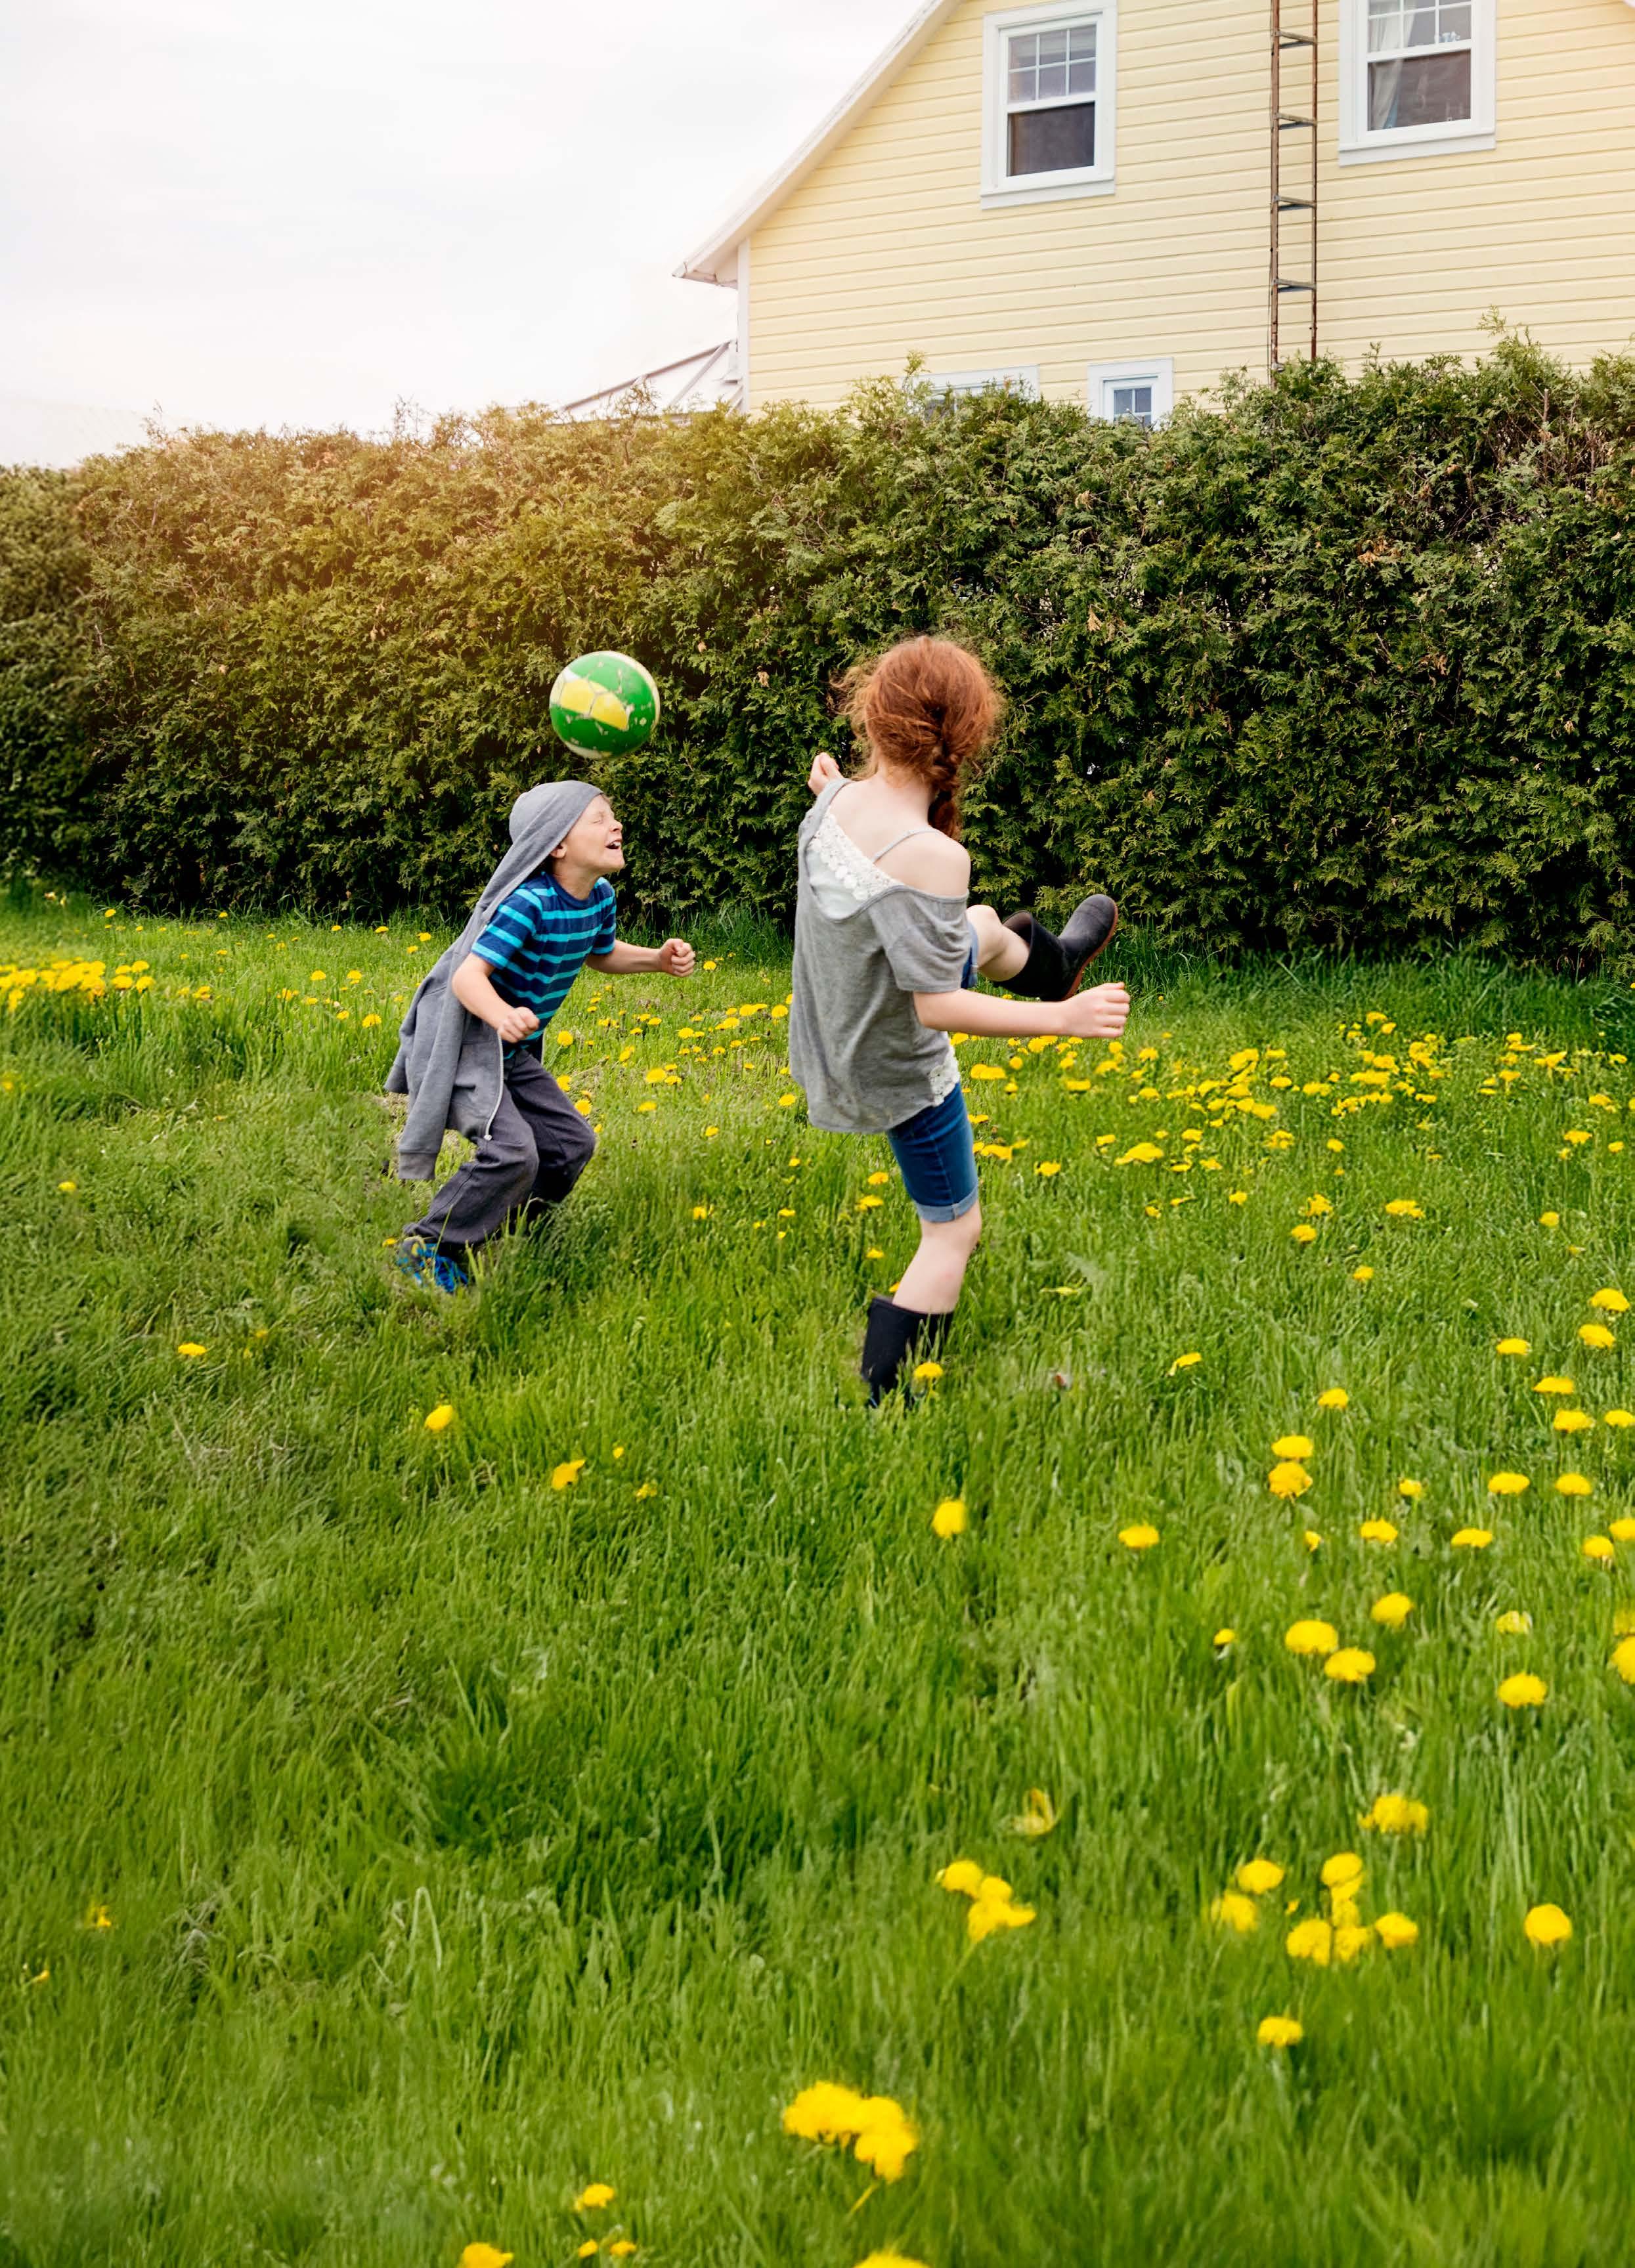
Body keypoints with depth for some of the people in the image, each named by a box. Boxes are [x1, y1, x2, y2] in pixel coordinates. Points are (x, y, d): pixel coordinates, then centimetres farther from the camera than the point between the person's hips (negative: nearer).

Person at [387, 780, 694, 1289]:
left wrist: (657, 958, 5)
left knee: (571, 1143, 9)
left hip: (514, 1053, 9)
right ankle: (427, 1247, -8)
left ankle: (491, 1235, 24)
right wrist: (502, 1016, -52)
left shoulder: (600, 897, -1)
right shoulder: (529, 904, -28)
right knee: (512, 1150, -23)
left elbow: (602, 954, 22)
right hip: (462, 1043, -9)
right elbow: (467, 976, -32)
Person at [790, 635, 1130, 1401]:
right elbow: (938, 1005, -30)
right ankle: (880, 1404, 16)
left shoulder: (836, 802, -14)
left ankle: (1054, 965, 65)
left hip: (828, 1040, 8)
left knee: (984, 929, 31)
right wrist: (1066, 1022, -22)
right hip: (899, 1074, -8)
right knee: (954, 1233, 13)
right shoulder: (933, 858, -37)